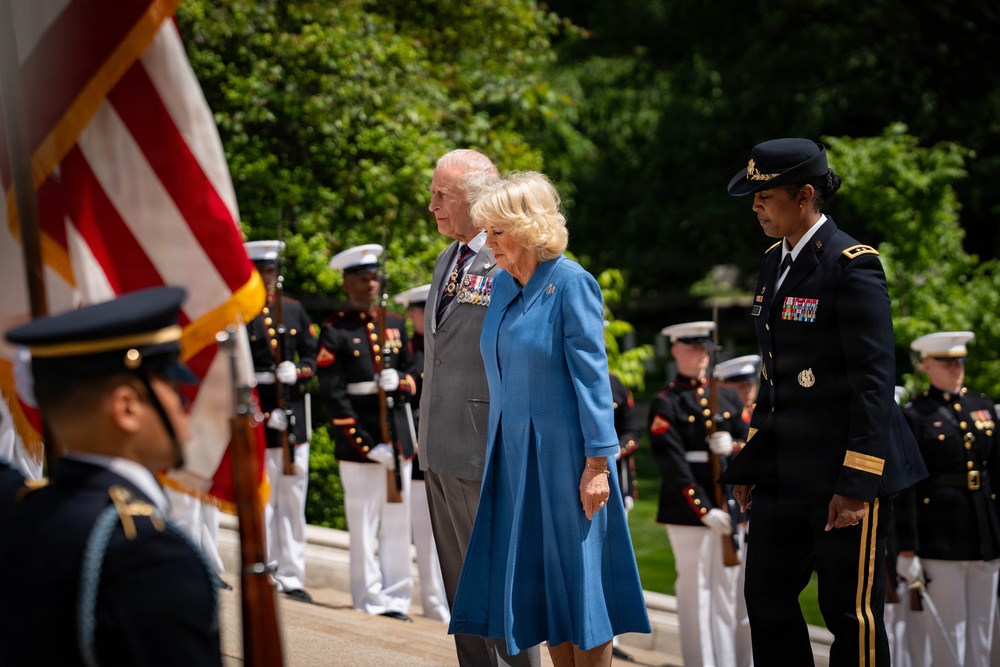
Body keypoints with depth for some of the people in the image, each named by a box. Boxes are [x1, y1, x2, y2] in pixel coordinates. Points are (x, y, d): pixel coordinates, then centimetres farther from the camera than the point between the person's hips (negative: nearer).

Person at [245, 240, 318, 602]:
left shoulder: (294, 310, 12)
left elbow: (313, 356, 14)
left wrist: (297, 372, -9)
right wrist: (265, 415, -15)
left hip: (294, 412, 5)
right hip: (257, 414, -5)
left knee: (294, 499, 6)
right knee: (262, 500, -2)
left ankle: (292, 577, 11)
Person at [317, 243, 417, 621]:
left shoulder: (395, 325, 14)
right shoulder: (335, 332, -3)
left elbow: (411, 377, 19)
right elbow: (333, 394, -8)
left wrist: (399, 380, -7)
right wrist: (367, 445, -13)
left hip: (397, 432, 5)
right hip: (358, 440, -5)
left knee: (398, 521, 7)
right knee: (363, 523, -1)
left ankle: (396, 597, 13)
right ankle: (371, 600, 6)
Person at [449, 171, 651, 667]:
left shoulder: (570, 283, -13)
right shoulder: (503, 283, 8)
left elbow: (591, 376, -14)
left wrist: (598, 463, -16)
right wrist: (495, 450, 15)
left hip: (562, 452, -7)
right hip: (514, 452, 7)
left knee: (577, 575, 0)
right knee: (536, 578, 10)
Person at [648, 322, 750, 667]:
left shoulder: (727, 397, 14)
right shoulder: (665, 404, -4)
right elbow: (672, 462, -13)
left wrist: (732, 446, -12)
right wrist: (703, 509, -21)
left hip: (729, 506, 5)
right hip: (688, 508, -5)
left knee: (727, 587, 7)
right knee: (696, 589, -2)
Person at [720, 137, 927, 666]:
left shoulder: (851, 265, -14)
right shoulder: (776, 263, 12)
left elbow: (874, 379, -17)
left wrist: (856, 482, -21)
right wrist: (751, 462, 16)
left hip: (843, 471, -8)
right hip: (786, 472, 8)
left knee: (851, 613, -1)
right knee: (766, 598, 11)